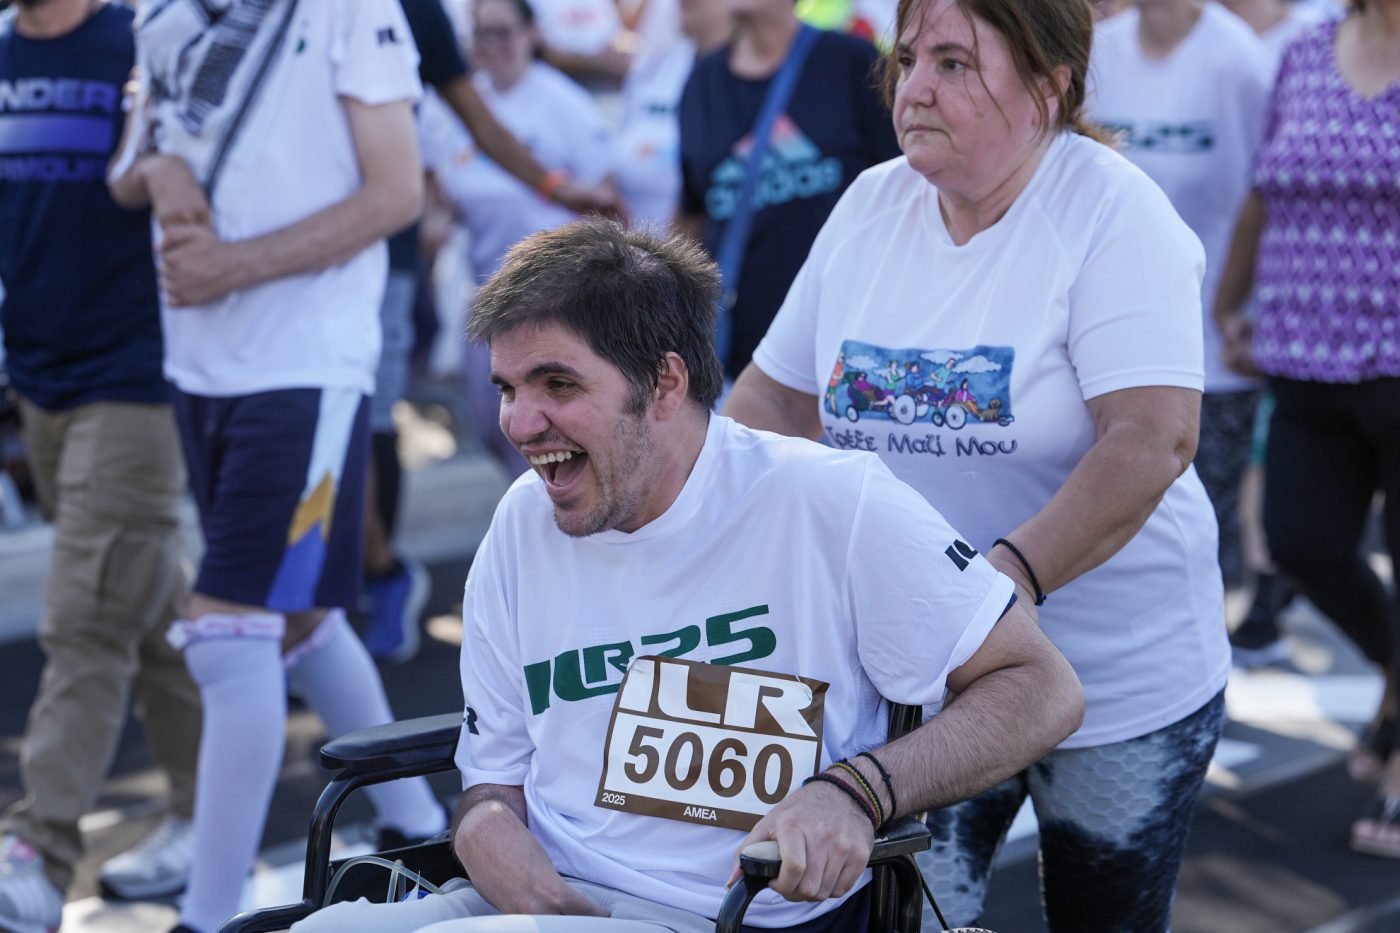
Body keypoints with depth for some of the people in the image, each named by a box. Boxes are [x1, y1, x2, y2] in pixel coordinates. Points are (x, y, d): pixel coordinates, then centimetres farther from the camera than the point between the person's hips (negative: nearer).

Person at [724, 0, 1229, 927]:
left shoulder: (1111, 213, -15)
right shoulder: (871, 207, 2)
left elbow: (1154, 440, -26)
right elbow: (776, 396, 10)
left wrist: (1004, 581, -37)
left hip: (1118, 686, -3)